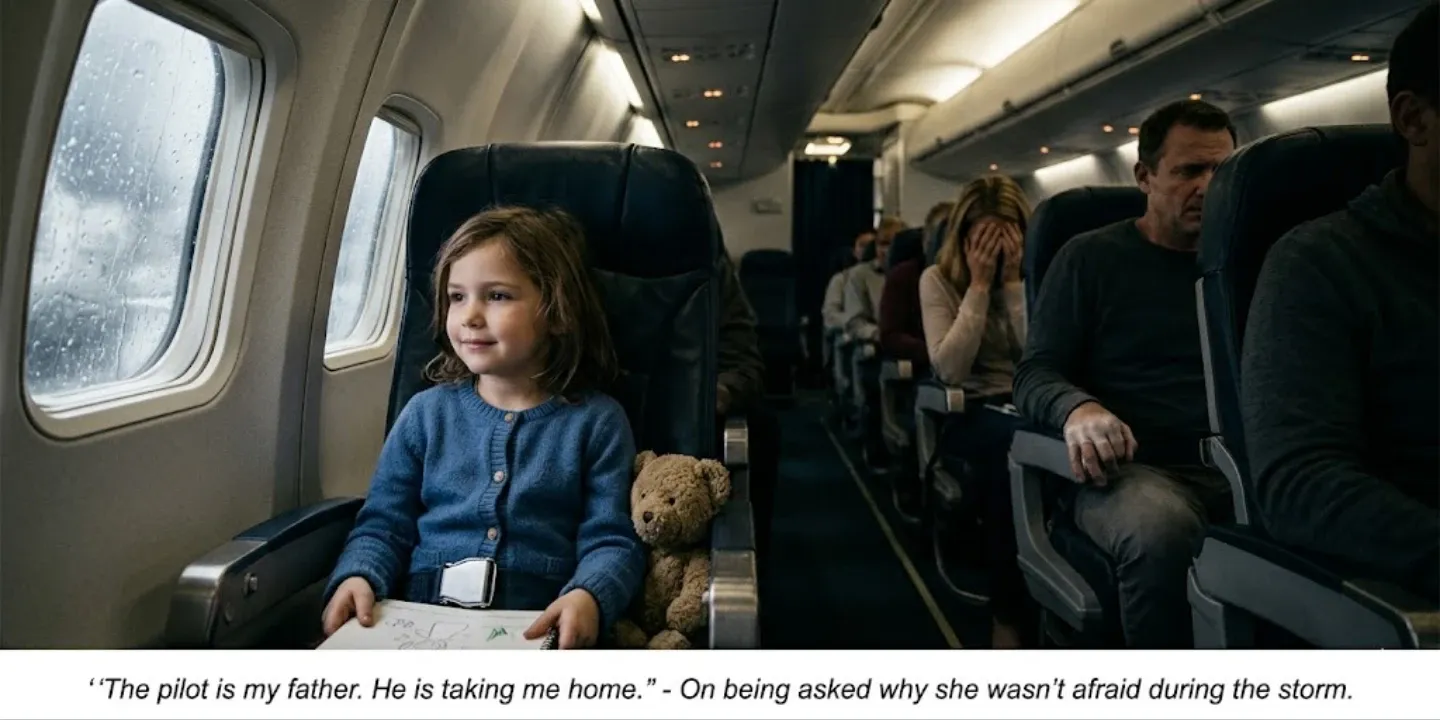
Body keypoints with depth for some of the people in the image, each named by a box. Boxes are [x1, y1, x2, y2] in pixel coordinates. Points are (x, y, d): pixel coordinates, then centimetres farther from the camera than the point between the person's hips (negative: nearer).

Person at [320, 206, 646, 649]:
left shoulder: (596, 422, 4)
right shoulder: (427, 413, 12)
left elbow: (611, 541, 0)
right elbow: (384, 524, 12)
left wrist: (587, 597, -21)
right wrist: (358, 576, -9)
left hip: (538, 629, -2)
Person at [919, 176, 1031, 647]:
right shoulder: (938, 279, 2)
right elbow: (950, 370, -13)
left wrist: (1014, 282, -9)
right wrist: (980, 285, -12)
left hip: (1027, 409, 2)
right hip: (969, 416, -2)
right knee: (1018, 440, -37)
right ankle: (1009, 613, -22)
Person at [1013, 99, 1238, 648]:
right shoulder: (1091, 257, 7)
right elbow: (1034, 373, 2)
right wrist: (1078, 409, -22)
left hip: (1238, 466, 4)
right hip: (1132, 468, -3)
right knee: (1161, 532, -38)